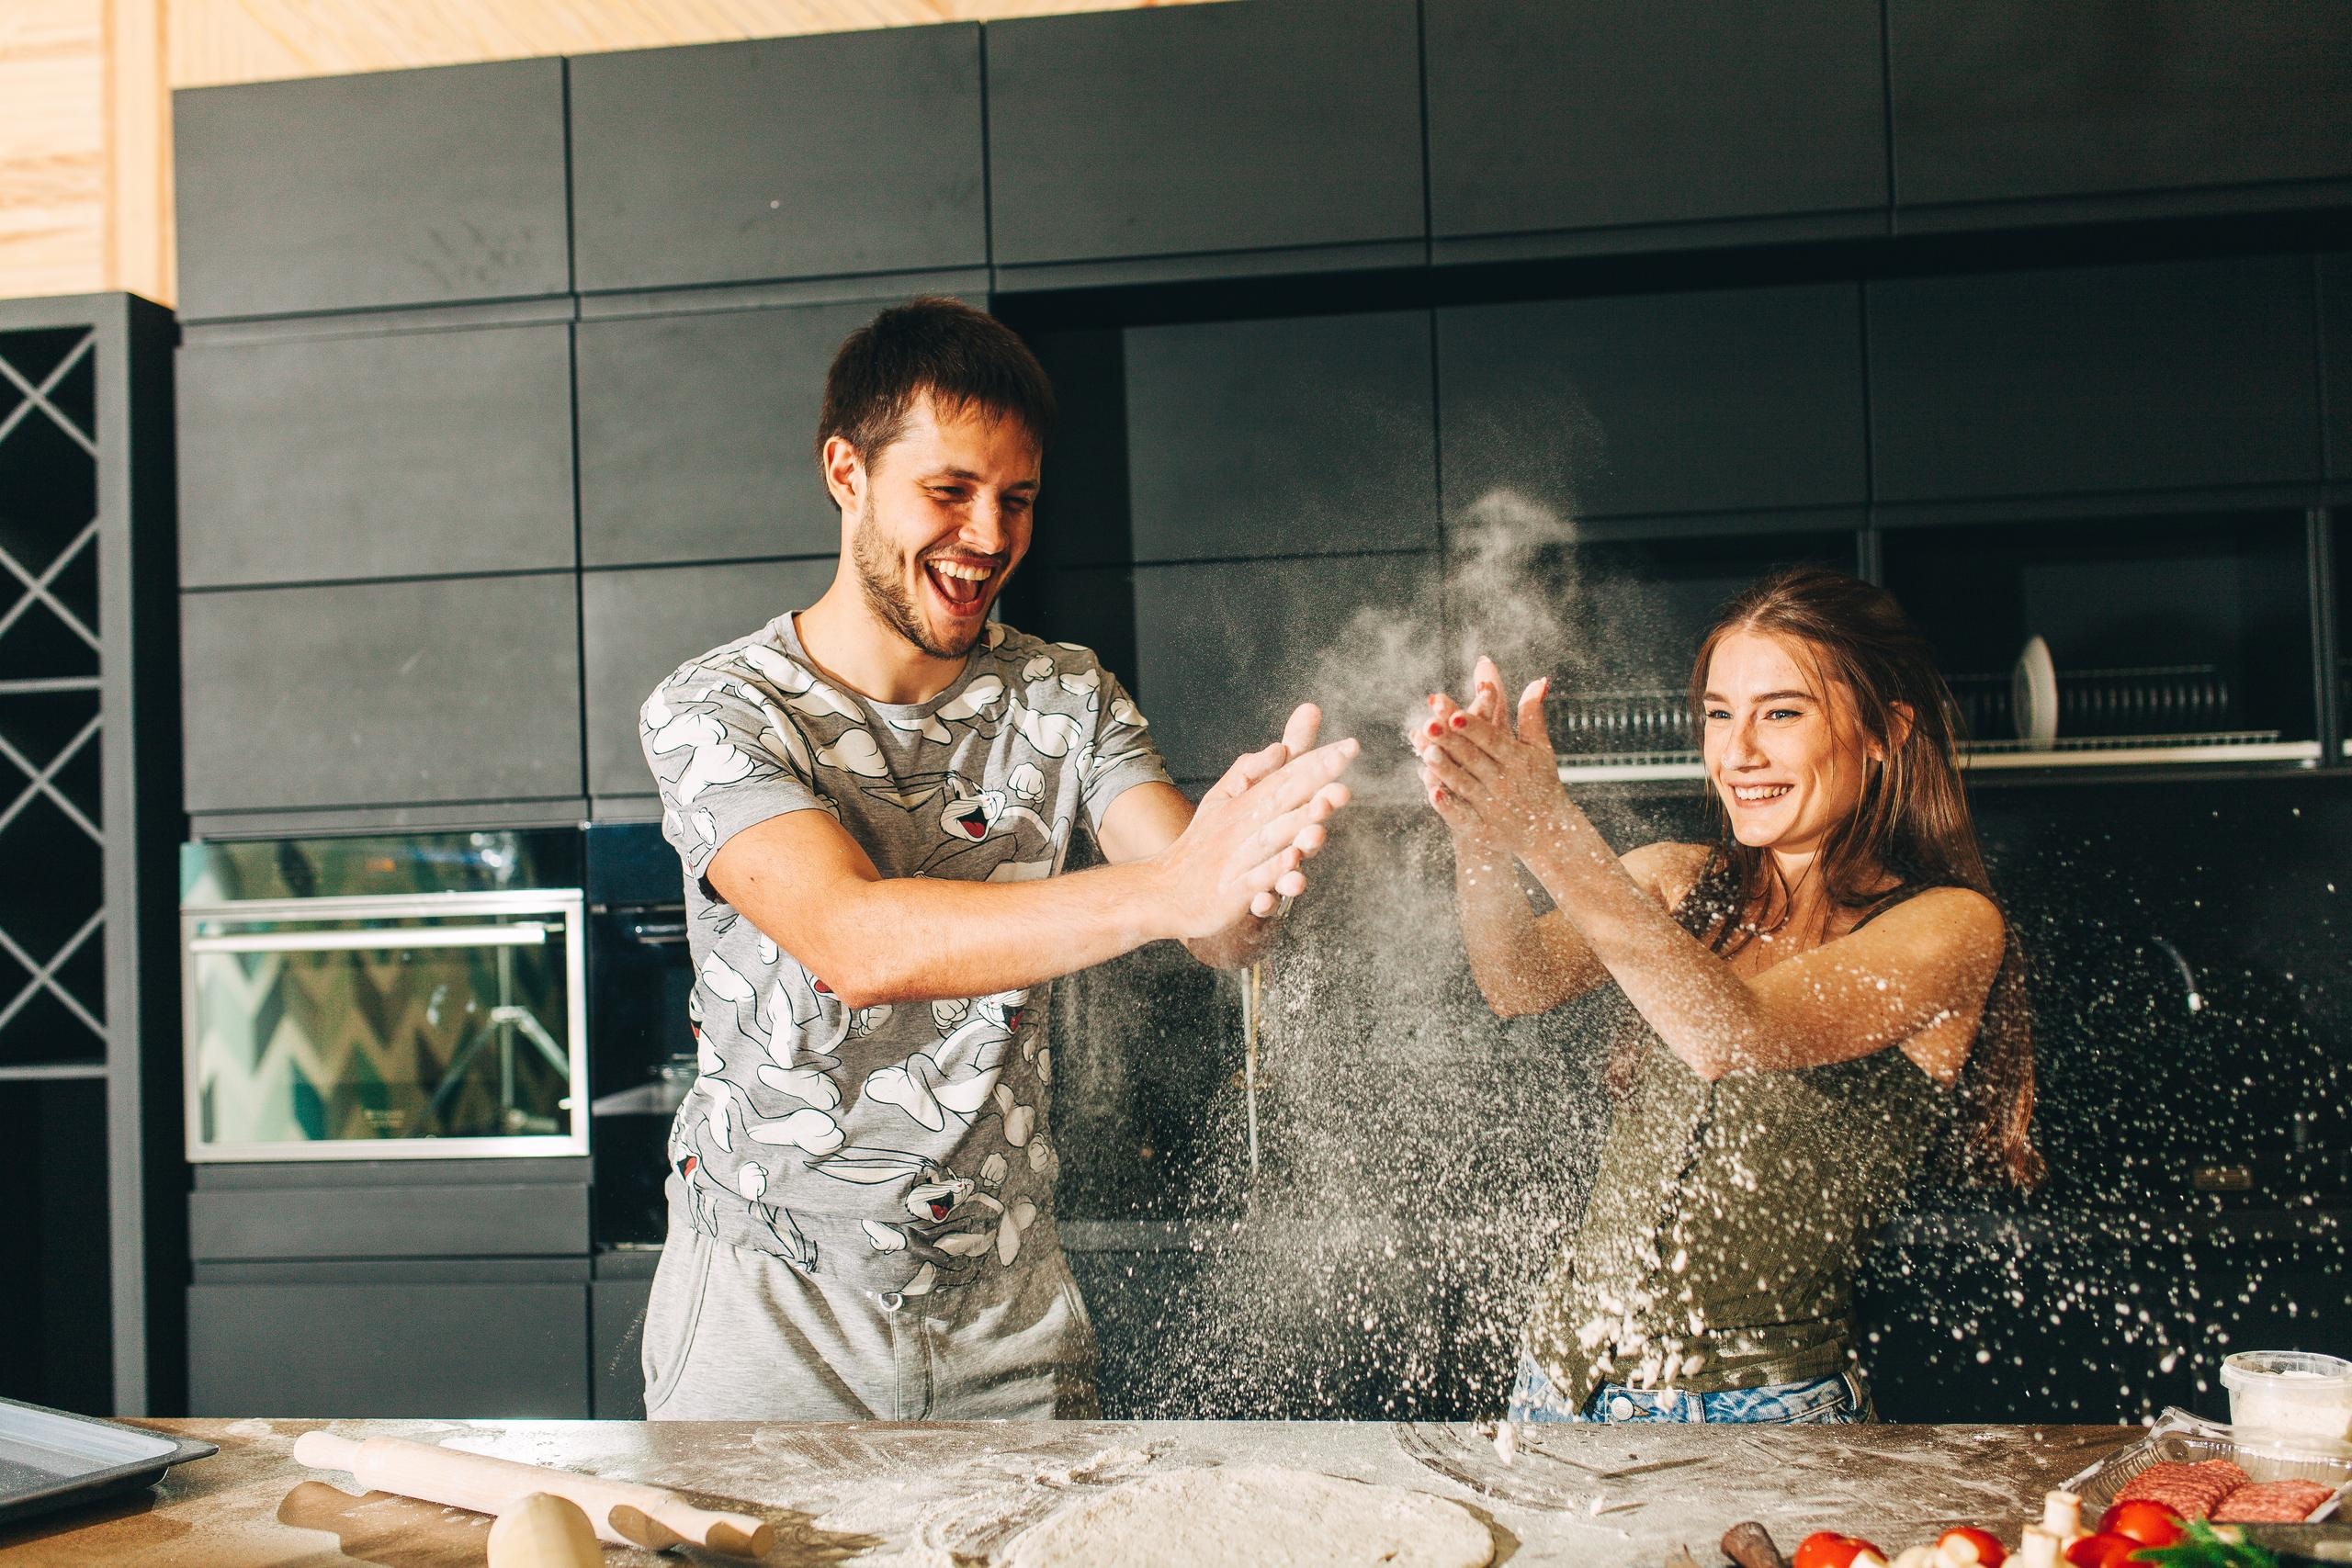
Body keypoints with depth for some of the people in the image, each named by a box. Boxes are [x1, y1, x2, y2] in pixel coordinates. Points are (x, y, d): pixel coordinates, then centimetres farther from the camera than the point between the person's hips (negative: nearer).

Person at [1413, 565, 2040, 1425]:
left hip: (1760, 1400, -4)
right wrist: (1481, 837, -31)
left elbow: (1733, 1036, -23)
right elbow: (1521, 982, -11)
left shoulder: (1950, 928, -7)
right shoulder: (1674, 881, 7)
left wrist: (1552, 836, -32)